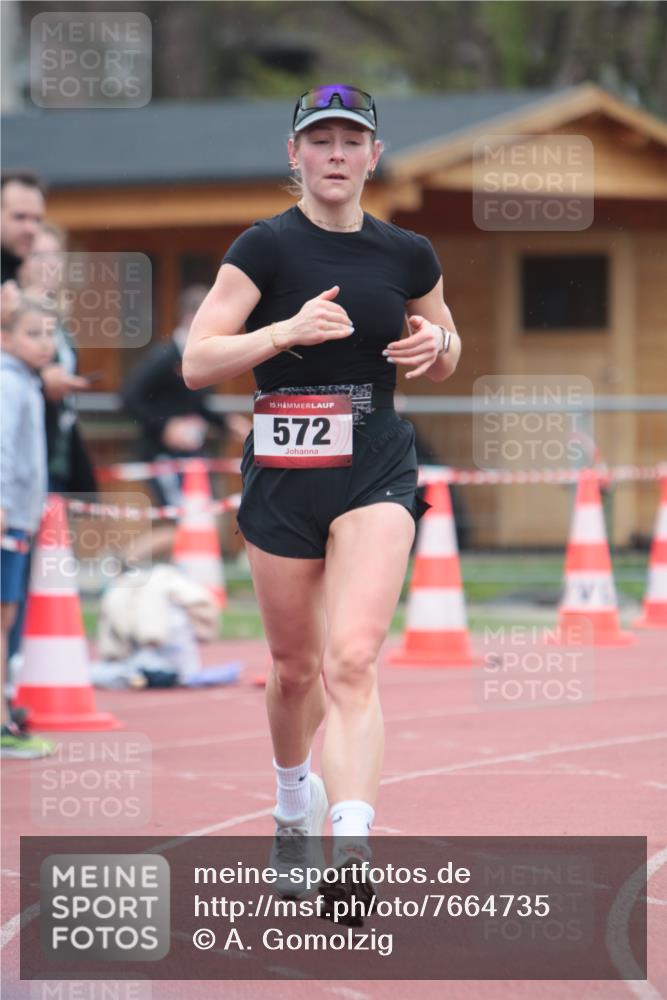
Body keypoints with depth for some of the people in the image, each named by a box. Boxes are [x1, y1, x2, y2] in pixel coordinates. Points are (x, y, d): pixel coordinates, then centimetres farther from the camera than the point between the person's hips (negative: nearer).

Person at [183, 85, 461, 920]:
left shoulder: (407, 255, 4)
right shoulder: (267, 247, -6)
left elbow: (444, 361, 21)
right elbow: (197, 362, -12)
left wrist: (435, 345, -3)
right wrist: (289, 329, -25)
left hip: (376, 472, 0)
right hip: (282, 474, 0)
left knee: (352, 658, -18)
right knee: (296, 667, 13)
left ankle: (352, 850, -28)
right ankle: (293, 802, 43)